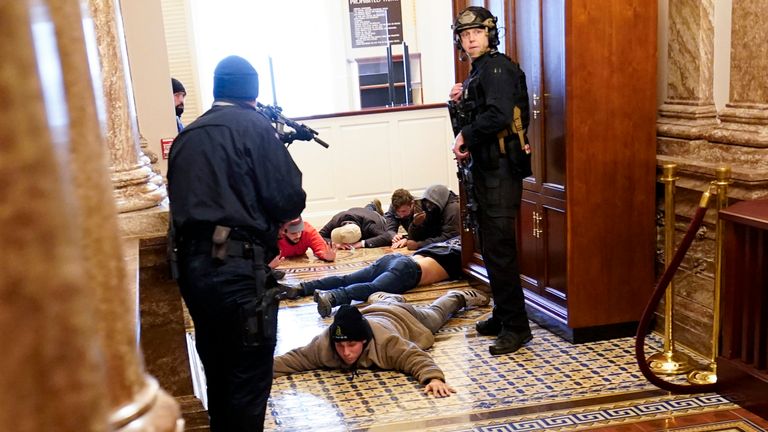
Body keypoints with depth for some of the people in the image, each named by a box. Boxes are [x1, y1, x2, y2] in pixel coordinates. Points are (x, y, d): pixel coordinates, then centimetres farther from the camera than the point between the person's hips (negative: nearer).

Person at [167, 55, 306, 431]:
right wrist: (280, 216, 12)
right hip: (236, 264, -7)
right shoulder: (253, 126, -4)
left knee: (217, 371, 19)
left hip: (193, 264, 7)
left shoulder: (186, 135, 15)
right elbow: (289, 198, -10)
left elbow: (182, 198, 17)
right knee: (249, 375, 3)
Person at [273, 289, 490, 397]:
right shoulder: (324, 344, -41)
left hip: (403, 319, -2)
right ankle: (388, 299, 72)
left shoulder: (386, 341, -51)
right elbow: (294, 359, -37)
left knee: (434, 314, 31)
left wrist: (434, 378, -70)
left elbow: (417, 358, -51)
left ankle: (459, 297, 58)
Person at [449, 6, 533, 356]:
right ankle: (502, 316, 24)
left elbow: (498, 116, -25)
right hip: (486, 168, 10)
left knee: (499, 248, -10)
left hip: (501, 169, -10)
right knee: (490, 245, 14)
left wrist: (466, 136, -13)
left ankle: (516, 326, -3)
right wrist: (462, 101, 5)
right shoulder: (479, 71, 19)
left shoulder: (497, 66, -11)